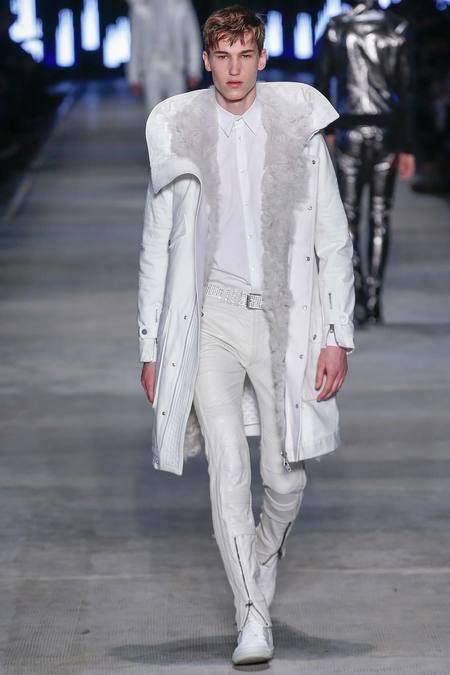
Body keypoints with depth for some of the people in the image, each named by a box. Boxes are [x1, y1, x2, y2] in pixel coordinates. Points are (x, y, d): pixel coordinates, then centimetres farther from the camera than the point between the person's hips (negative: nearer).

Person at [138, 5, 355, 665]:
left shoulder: (298, 129, 3)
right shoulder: (179, 133, 4)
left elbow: (333, 240, 4)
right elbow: (156, 248, 9)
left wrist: (337, 336, -3)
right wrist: (151, 348, 6)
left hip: (284, 314, 1)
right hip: (211, 315, 0)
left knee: (285, 478, 4)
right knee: (227, 467, -13)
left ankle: (262, 563, 35)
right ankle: (253, 619, -9)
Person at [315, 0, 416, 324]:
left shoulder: (335, 29, -2)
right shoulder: (397, 29, -2)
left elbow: (321, 84, -1)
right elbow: (406, 92, -4)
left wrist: (329, 128, 13)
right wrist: (408, 148, -1)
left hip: (350, 131, 0)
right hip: (387, 131, 1)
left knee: (349, 216, 6)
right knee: (380, 217, 9)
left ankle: (358, 291, -13)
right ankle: (374, 300, 10)